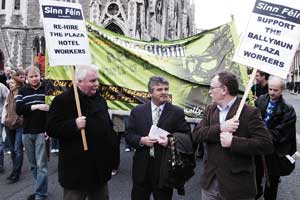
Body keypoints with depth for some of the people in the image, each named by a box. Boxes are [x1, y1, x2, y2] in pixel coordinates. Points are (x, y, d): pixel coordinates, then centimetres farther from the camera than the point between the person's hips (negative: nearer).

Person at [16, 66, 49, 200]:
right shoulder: (22, 91, 8)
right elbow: (18, 109, -5)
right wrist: (36, 106, -18)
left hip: (42, 132, -4)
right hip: (27, 132, 4)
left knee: (41, 165, -2)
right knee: (33, 165, 14)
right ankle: (40, 189, 28)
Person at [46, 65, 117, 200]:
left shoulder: (100, 100, 10)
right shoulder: (63, 100, -12)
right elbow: (51, 128, -15)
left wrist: (113, 150, 14)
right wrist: (74, 124, -28)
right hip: (76, 169, -6)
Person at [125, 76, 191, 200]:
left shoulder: (177, 112, -2)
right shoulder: (137, 111, 3)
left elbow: (187, 136, -1)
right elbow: (129, 135, 3)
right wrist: (141, 140, -15)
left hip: (165, 167, -1)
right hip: (142, 167, 2)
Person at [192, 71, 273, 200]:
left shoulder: (249, 112, -12)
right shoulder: (210, 109, 6)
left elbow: (266, 144, -17)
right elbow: (196, 134, -4)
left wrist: (233, 141, -24)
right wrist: (220, 128, -20)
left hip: (237, 185, -4)